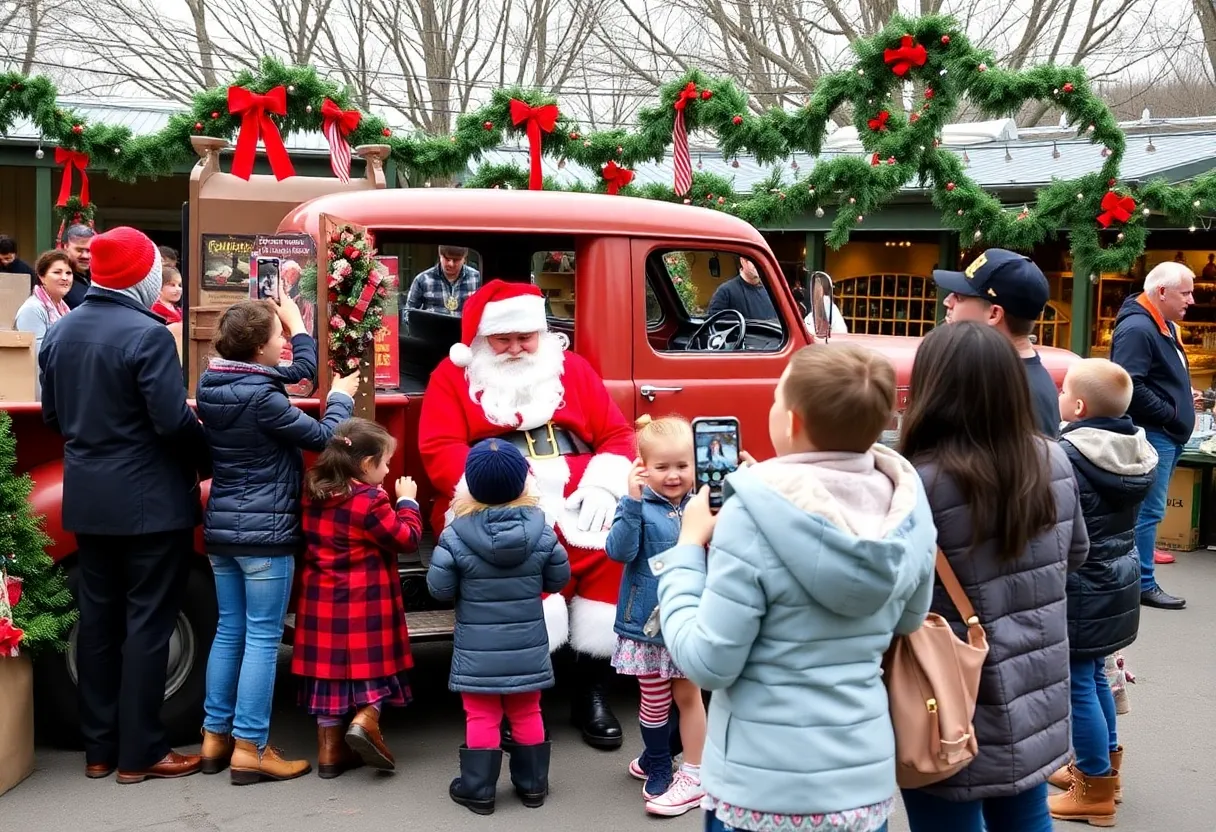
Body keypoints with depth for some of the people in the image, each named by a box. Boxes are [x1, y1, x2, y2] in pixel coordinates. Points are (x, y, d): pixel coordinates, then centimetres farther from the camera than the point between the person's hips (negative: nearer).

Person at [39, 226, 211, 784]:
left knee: (97, 620, 13)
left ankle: (99, 748, 22)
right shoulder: (146, 333, -17)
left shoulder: (59, 331, 6)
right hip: (150, 501, -7)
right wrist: (206, 461, -4)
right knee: (147, 623, 1)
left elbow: (53, 414, 13)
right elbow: (174, 421, -20)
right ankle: (140, 752, 8)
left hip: (86, 499, 7)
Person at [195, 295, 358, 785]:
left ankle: (216, 736, 23)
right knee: (262, 638, -1)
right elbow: (322, 437, -11)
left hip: (222, 528, 9)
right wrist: (341, 397, 5)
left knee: (229, 631, 16)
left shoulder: (214, 386, 5)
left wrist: (297, 326, 28)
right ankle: (249, 749, 3)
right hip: (264, 532, -8)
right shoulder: (260, 397, -20)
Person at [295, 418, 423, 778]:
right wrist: (407, 501, 5)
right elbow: (408, 539, -9)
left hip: (322, 599, 6)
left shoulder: (313, 492, 4)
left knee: (330, 665, 10)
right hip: (365, 601, -6)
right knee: (375, 662, 10)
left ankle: (330, 750, 14)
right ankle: (365, 721, -10)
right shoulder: (371, 500, -15)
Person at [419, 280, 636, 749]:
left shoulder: (573, 369, 18)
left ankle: (592, 692, -10)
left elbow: (617, 436, 14)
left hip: (578, 506, 3)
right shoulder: (453, 376, 10)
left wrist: (602, 486, -7)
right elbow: (440, 452, -3)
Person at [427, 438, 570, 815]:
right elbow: (559, 578, 1)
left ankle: (478, 789, 16)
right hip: (526, 646, 2)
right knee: (527, 714, 16)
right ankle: (532, 784, 27)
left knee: (481, 718, 8)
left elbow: (439, 588, -10)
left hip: (477, 650, -2)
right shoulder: (541, 530, -8)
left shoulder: (455, 535, -14)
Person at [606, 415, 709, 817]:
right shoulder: (636, 507, -10)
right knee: (655, 700, 13)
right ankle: (657, 770, 34)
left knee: (688, 694, 12)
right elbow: (619, 551, -23)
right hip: (648, 622, -1)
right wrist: (633, 503, -32)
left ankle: (694, 775, 25)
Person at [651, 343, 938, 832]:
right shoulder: (906, 507, -6)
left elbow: (707, 664, -18)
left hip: (764, 785, -4)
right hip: (867, 776, 5)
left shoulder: (754, 515, -22)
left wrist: (688, 548, -6)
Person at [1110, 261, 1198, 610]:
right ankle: (1143, 584, 1)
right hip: (1152, 434, -10)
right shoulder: (1137, 328, -17)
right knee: (1149, 511, -6)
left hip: (1167, 434, 10)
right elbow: (1130, 386, -25)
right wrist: (1171, 414, -18)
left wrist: (1185, 395, 10)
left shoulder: (1165, 327, 17)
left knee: (1148, 510, 13)